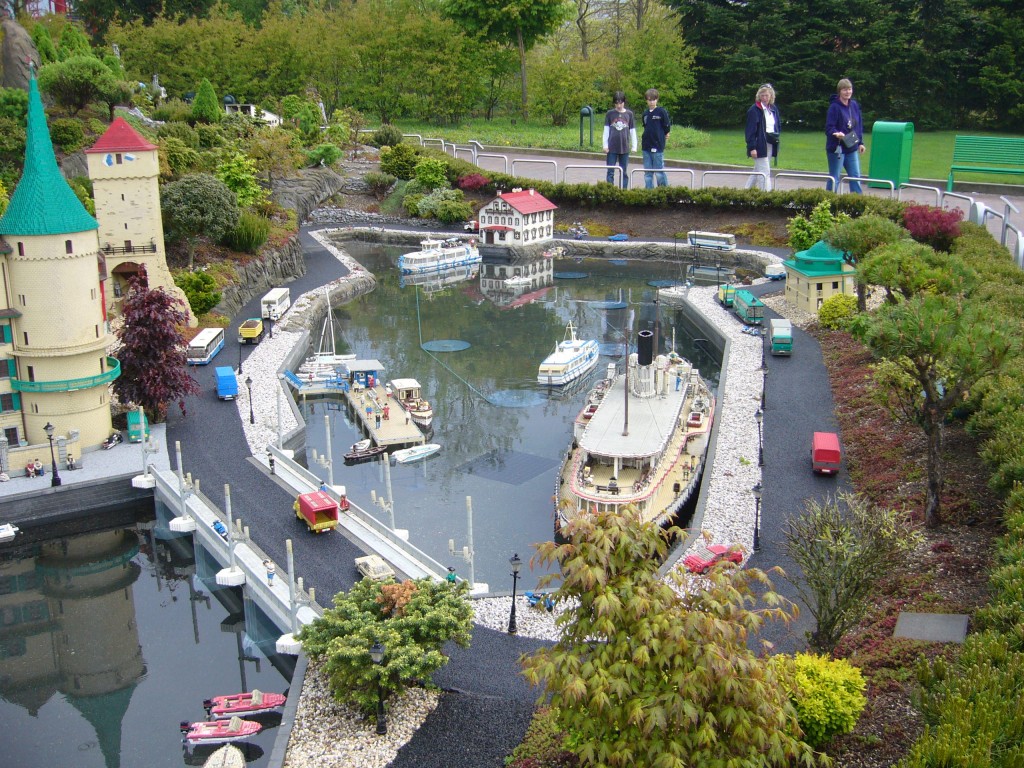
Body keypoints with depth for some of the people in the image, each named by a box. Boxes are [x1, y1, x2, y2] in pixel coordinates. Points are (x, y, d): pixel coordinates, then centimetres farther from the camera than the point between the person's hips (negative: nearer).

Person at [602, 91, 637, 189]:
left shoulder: (629, 114, 4)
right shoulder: (609, 114, 3)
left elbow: (633, 131, 7)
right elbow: (606, 130, 5)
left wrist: (634, 146, 5)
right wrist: (605, 145, 0)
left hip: (625, 147, 1)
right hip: (612, 148, -1)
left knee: (624, 172, 6)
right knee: (610, 172, -2)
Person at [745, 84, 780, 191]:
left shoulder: (774, 109, 12)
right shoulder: (754, 110, -9)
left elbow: (777, 125, 22)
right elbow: (750, 130, -12)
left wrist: (776, 139, 8)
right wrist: (752, 147, -18)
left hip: (770, 145, 7)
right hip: (760, 145, -7)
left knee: (758, 171, 14)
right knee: (765, 172, -10)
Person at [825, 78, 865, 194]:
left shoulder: (854, 105, 8)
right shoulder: (834, 107, -13)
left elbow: (859, 125, 16)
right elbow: (829, 127, -18)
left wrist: (860, 142, 13)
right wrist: (837, 134, -37)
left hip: (852, 147, 6)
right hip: (837, 148, -6)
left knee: (855, 176, 9)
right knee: (834, 178, 1)